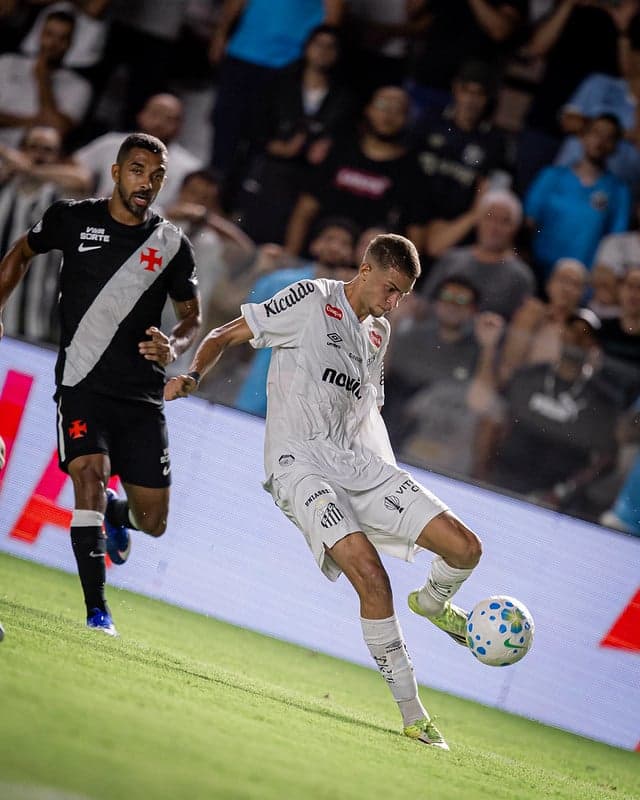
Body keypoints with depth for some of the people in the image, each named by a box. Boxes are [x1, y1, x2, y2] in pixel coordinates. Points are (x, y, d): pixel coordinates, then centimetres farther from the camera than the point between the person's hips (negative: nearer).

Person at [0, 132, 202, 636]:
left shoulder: (172, 244, 4)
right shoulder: (72, 218, 0)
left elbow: (192, 315, 13)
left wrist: (174, 346, -8)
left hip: (142, 396, 2)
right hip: (82, 387, -2)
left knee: (153, 522, 2)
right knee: (90, 477, -24)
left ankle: (115, 514, 41)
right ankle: (97, 612, -19)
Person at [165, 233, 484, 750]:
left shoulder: (379, 331, 19)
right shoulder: (312, 300, -2)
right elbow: (226, 335, 0)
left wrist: (388, 480, 24)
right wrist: (194, 376, -18)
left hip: (357, 460, 7)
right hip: (300, 461, -7)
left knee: (464, 547, -8)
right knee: (370, 574, -27)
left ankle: (432, 602, 30)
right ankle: (413, 716, -20)